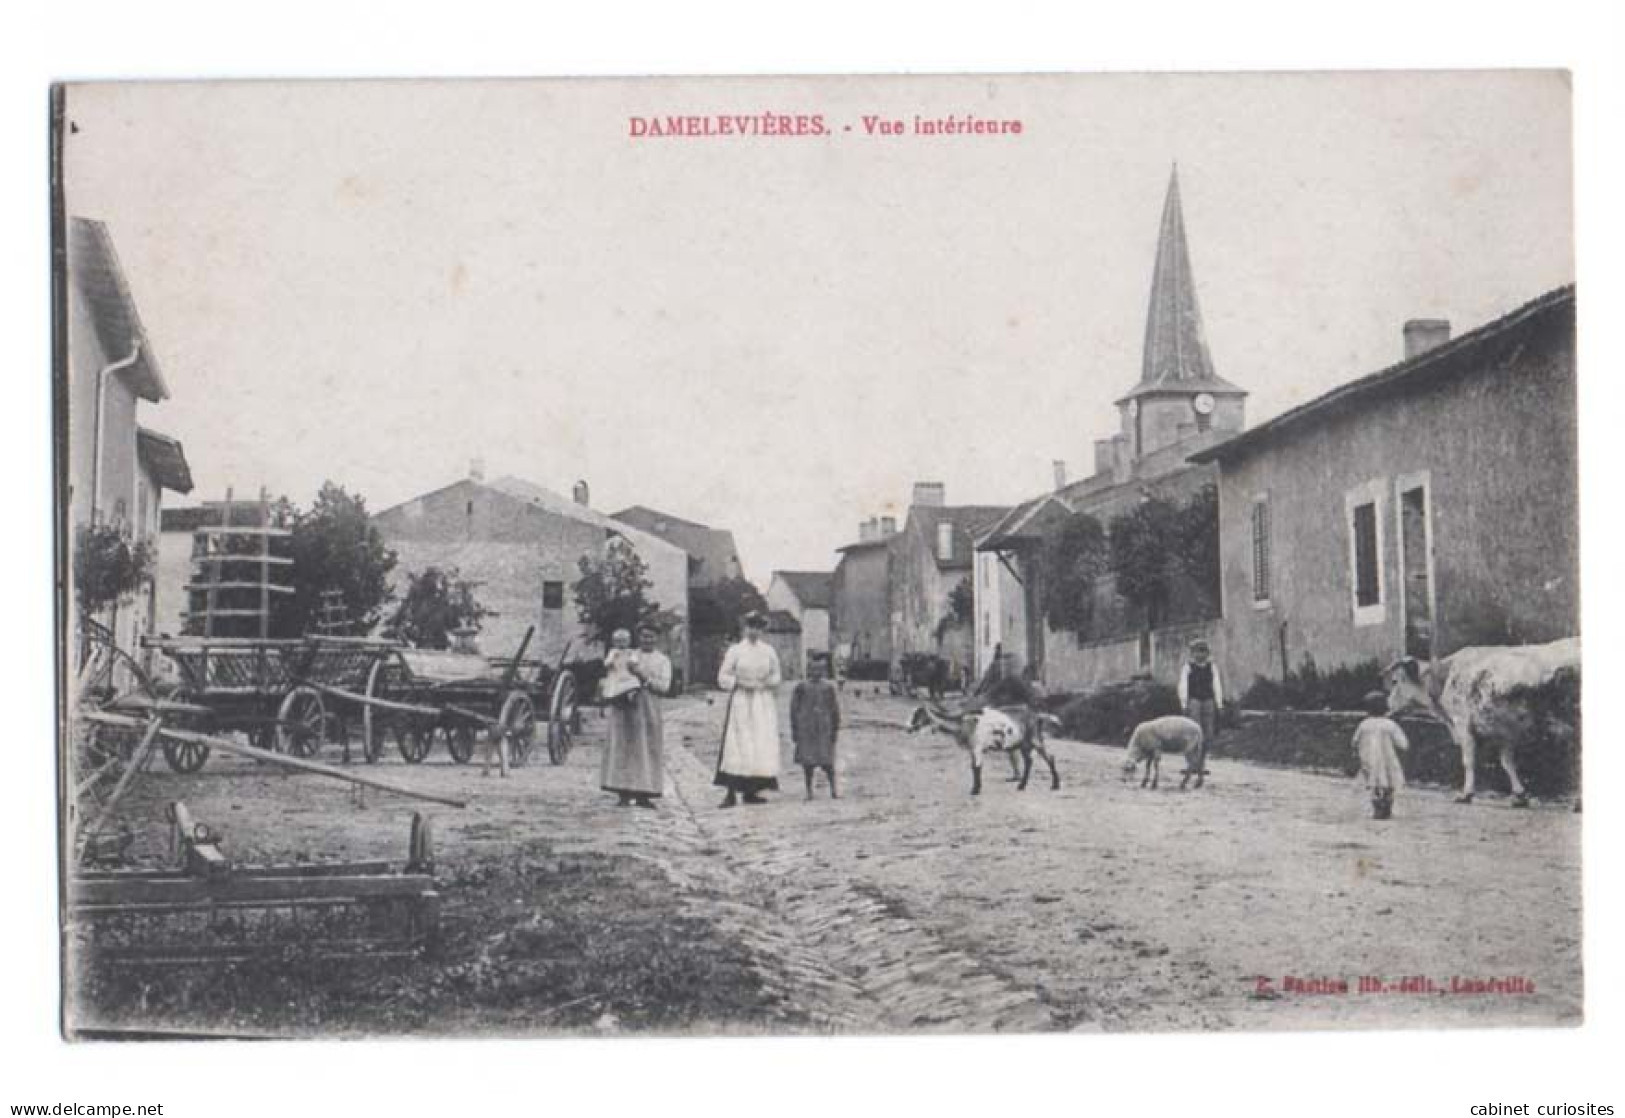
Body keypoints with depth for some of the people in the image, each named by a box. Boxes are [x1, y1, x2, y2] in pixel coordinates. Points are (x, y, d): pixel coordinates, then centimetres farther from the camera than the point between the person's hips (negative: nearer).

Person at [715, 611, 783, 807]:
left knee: (762, 745, -1)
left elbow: (777, 675, 17)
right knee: (736, 745, -10)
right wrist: (739, 683, -13)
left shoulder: (769, 651, 8)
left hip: (763, 702, 4)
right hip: (740, 701, -4)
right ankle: (731, 792, -10)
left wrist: (766, 683, -2)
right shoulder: (735, 650, 0)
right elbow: (723, 677, 1)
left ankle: (750, 790, 6)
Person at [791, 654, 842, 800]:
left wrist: (835, 729, 5)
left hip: (824, 730, 0)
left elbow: (835, 710, 7)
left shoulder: (828, 688, 2)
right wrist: (794, 729, 2)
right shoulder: (801, 688, 1)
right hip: (805, 730, 0)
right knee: (807, 761, 4)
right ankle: (809, 790, 13)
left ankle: (834, 788, 10)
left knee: (827, 760, -3)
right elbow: (794, 709, 5)